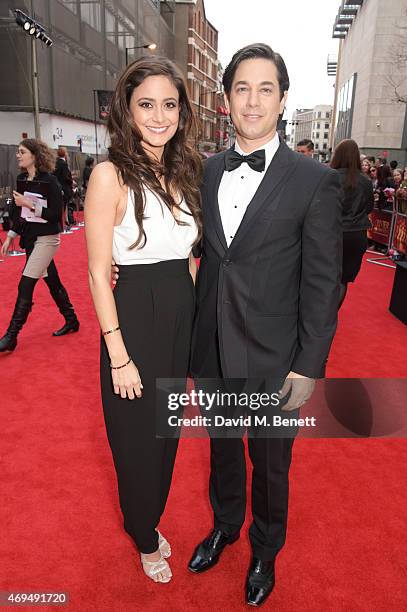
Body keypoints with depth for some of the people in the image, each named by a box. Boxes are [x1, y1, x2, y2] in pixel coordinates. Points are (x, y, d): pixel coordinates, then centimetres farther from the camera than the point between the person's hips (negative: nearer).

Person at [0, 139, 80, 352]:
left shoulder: (49, 181, -14)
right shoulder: (21, 179, 7)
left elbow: (57, 214, -18)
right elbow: (18, 212, 14)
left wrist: (30, 204, -23)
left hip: (46, 238, -7)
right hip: (30, 238, 7)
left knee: (25, 286, -8)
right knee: (52, 282, 15)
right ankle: (71, 321, 31)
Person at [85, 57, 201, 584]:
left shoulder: (186, 171, 5)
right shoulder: (111, 175, -14)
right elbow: (98, 274, -14)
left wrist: (190, 308, 6)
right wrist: (119, 356, -15)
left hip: (181, 319, 6)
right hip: (132, 320, -6)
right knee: (138, 437, 13)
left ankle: (151, 520, 51)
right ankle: (145, 538, 43)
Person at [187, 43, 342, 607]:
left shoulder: (315, 181, -10)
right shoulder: (209, 171, 4)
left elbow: (322, 283, -10)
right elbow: (206, 253, 9)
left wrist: (309, 367, -12)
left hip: (273, 359, -3)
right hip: (213, 350, 4)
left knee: (270, 464, 17)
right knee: (222, 449, 24)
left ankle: (264, 549, 46)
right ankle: (225, 525, 52)